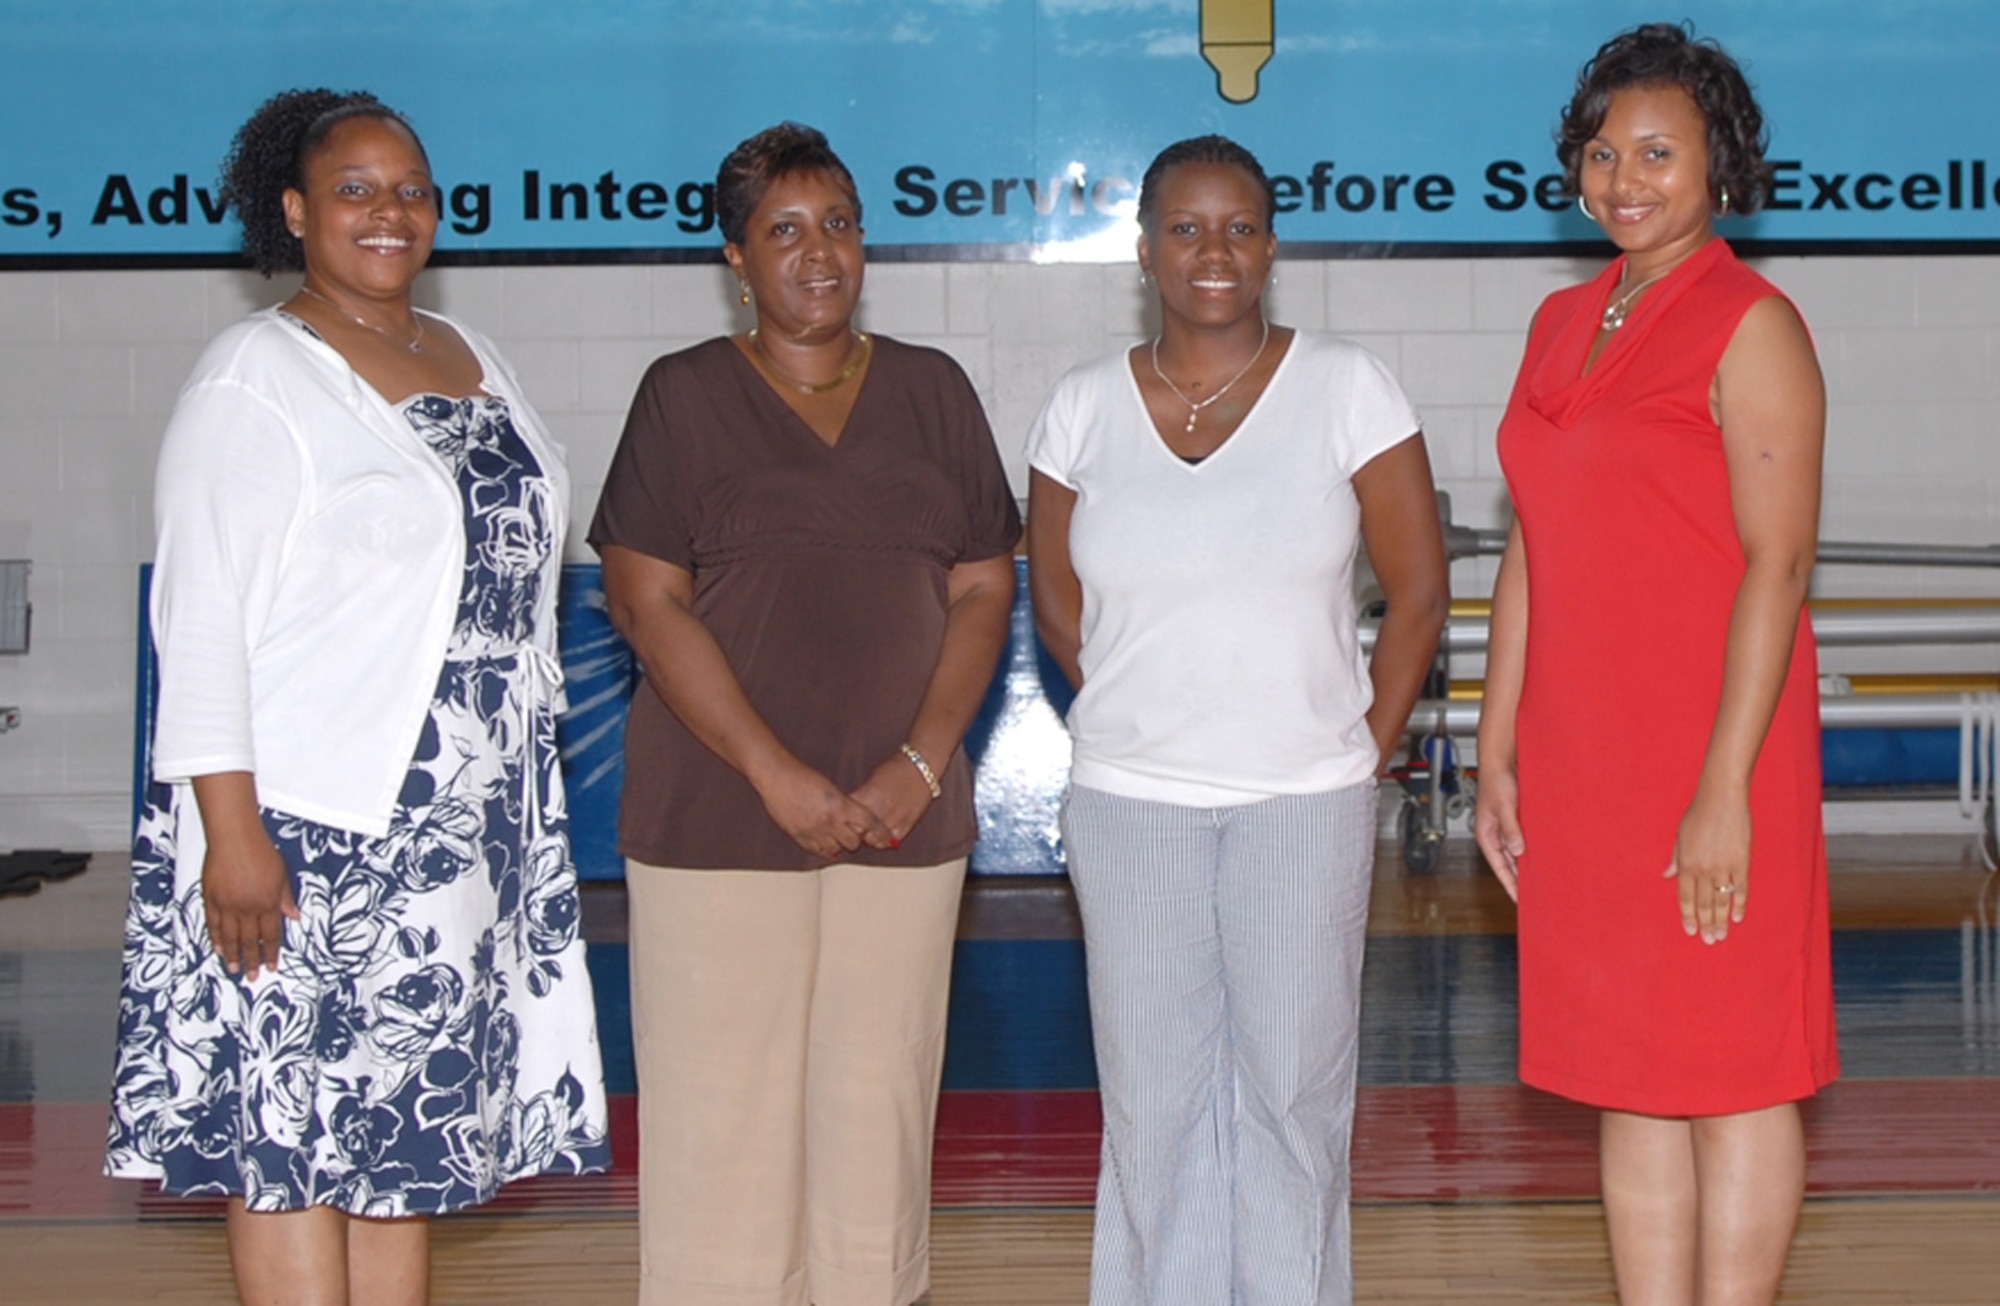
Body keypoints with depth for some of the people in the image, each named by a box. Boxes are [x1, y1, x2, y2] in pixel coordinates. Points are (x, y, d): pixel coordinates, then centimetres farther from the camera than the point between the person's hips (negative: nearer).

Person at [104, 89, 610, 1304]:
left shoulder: (474, 359, 14)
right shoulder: (253, 376, -8)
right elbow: (200, 619, -13)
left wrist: (529, 786, 15)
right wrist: (230, 832, -19)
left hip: (471, 828, 7)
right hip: (305, 828, -7)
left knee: (415, 1118, 10)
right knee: (294, 1129, -3)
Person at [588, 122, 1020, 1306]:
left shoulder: (933, 391, 11)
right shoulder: (686, 396, 2)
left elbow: (985, 590, 8)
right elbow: (649, 601, -5)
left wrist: (919, 766, -6)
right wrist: (777, 775, -12)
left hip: (901, 817, 3)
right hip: (718, 820, -2)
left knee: (880, 1097, 5)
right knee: (722, 1106, -2)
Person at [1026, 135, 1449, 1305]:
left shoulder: (1347, 389, -3)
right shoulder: (1085, 409, 2)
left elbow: (1420, 593, 0)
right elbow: (1058, 600, 14)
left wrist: (1366, 754, 0)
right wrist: (1146, 716, 8)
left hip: (1304, 801, -1)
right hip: (1129, 802, 2)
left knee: (1293, 1088, 5)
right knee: (1152, 1094, 8)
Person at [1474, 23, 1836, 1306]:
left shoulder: (1751, 323, -8)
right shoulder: (1563, 324, 14)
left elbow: (1778, 561, -14)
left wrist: (1724, 790, -19)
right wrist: (1499, 752, 13)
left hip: (1708, 756, -7)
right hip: (1579, 758, 7)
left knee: (1731, 1074, 1)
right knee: (1630, 1080, 11)